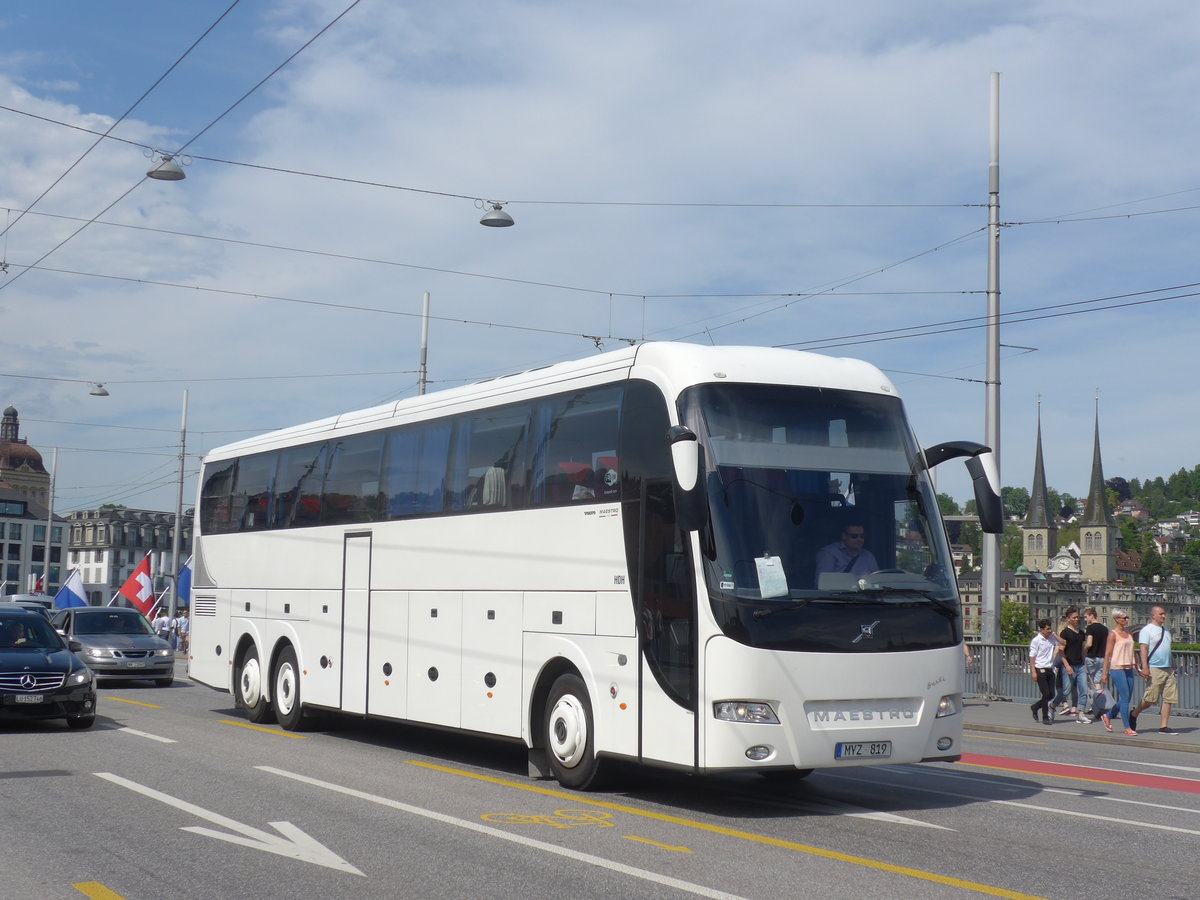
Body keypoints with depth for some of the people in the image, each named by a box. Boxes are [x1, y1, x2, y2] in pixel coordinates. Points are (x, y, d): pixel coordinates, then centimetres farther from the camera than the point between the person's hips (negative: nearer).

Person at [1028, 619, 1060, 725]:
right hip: (1040, 669, -6)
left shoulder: (1052, 637, 9)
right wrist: (1033, 671, -13)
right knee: (1046, 694, -8)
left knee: (1051, 694, 5)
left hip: (1050, 669, 6)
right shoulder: (1036, 640, -8)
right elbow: (1032, 656, -8)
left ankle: (1035, 707, 28)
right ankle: (1045, 718, 3)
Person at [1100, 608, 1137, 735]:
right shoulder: (1113, 634, -5)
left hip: (1128, 668, 7)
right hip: (1117, 668, -7)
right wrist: (1104, 673, -10)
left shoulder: (1128, 634, 15)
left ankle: (1107, 716, 27)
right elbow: (1108, 654, -7)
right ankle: (1127, 727, -5)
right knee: (1125, 697, -9)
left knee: (1127, 698, 8)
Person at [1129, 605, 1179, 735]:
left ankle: (1163, 726, 4)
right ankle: (1134, 715, 18)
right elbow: (1143, 649, -12)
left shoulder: (1166, 631, 20)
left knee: (1169, 698, 0)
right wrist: (1144, 667, -21)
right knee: (1150, 699, -6)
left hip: (1168, 669, 7)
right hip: (1154, 669, -7)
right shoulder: (1146, 630, -5)